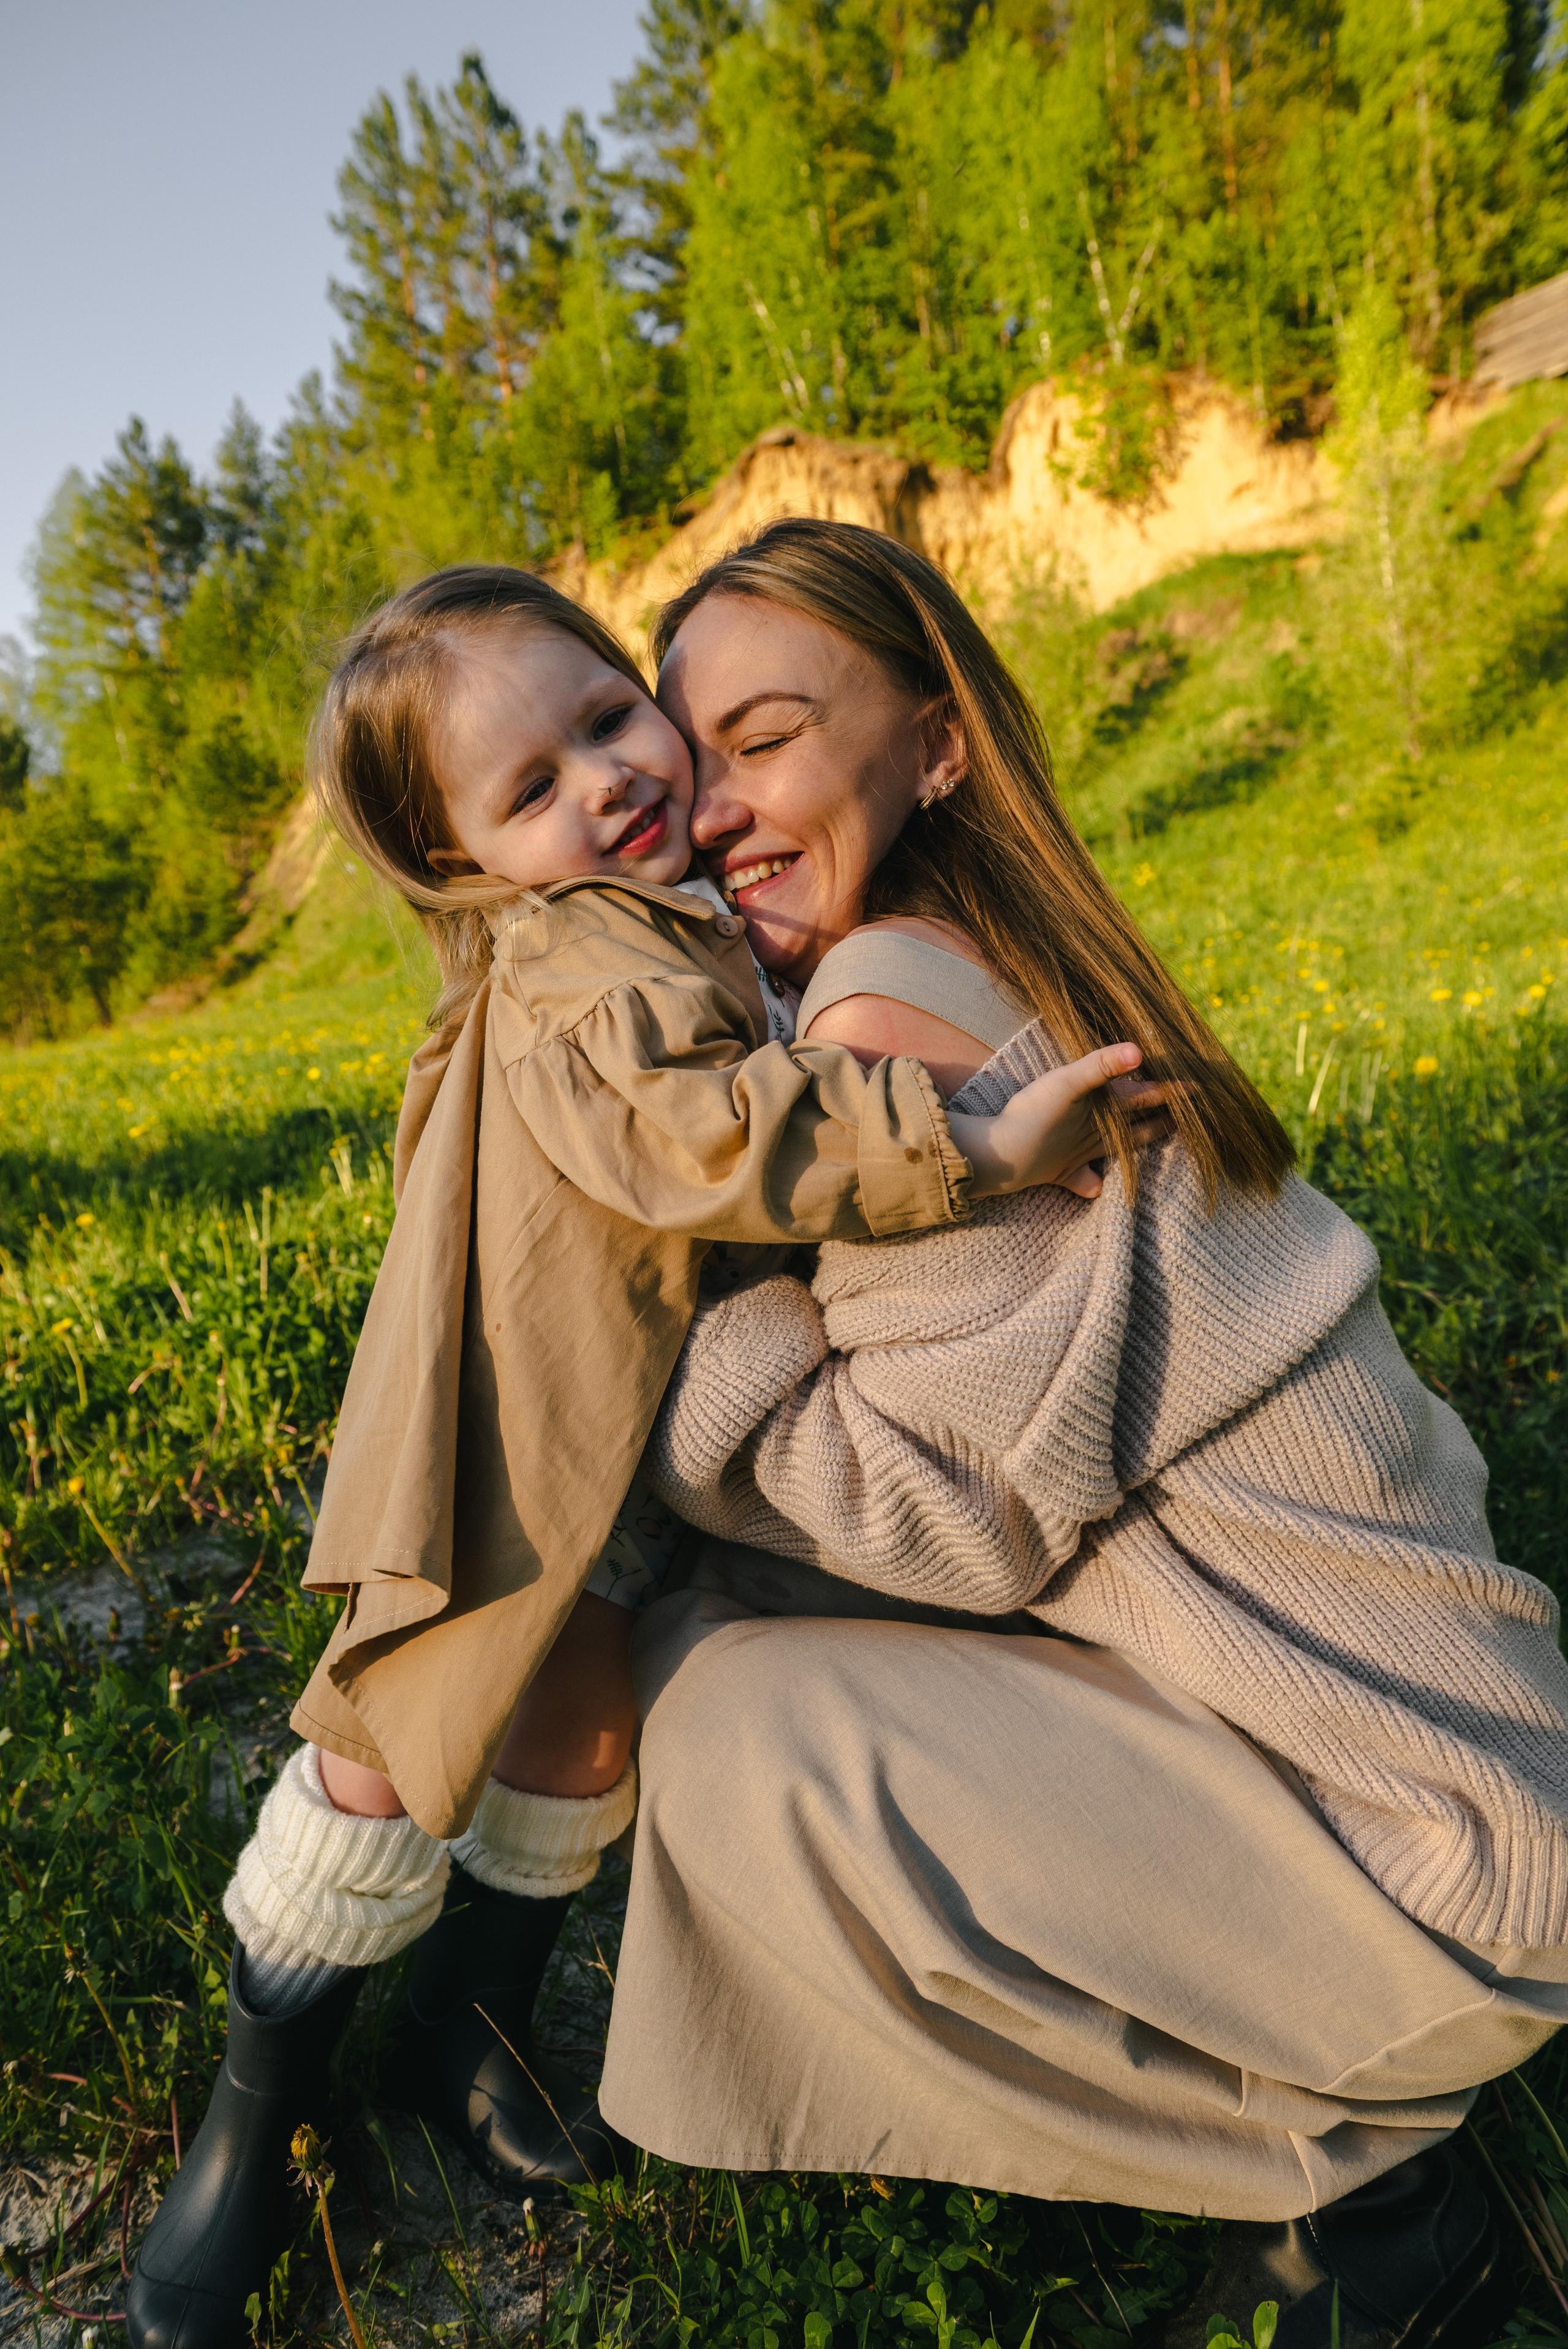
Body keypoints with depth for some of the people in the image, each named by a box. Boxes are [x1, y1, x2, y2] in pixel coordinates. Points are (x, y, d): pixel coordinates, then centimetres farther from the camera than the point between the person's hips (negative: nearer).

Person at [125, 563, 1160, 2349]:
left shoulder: (710, 917, 8)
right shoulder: (572, 967, -20)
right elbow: (704, 1138, -36)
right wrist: (969, 1148, -36)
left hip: (638, 1421, 8)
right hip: (514, 1411, -8)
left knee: (576, 1733, 17)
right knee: (391, 1747, 3)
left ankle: (473, 2023, 42)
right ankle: (251, 2110, 28)